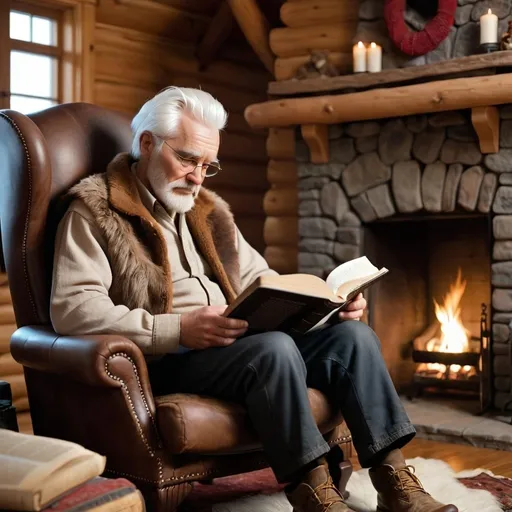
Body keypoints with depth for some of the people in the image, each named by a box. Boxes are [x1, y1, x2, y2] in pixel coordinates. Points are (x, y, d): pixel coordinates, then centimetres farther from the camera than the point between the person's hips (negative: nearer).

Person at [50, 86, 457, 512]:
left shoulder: (207, 211, 20)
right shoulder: (96, 211, -4)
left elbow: (258, 281, 23)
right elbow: (72, 310, -16)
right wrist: (175, 329, -25)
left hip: (236, 347, 8)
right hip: (164, 361, -7)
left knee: (352, 335, -10)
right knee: (274, 348, -33)